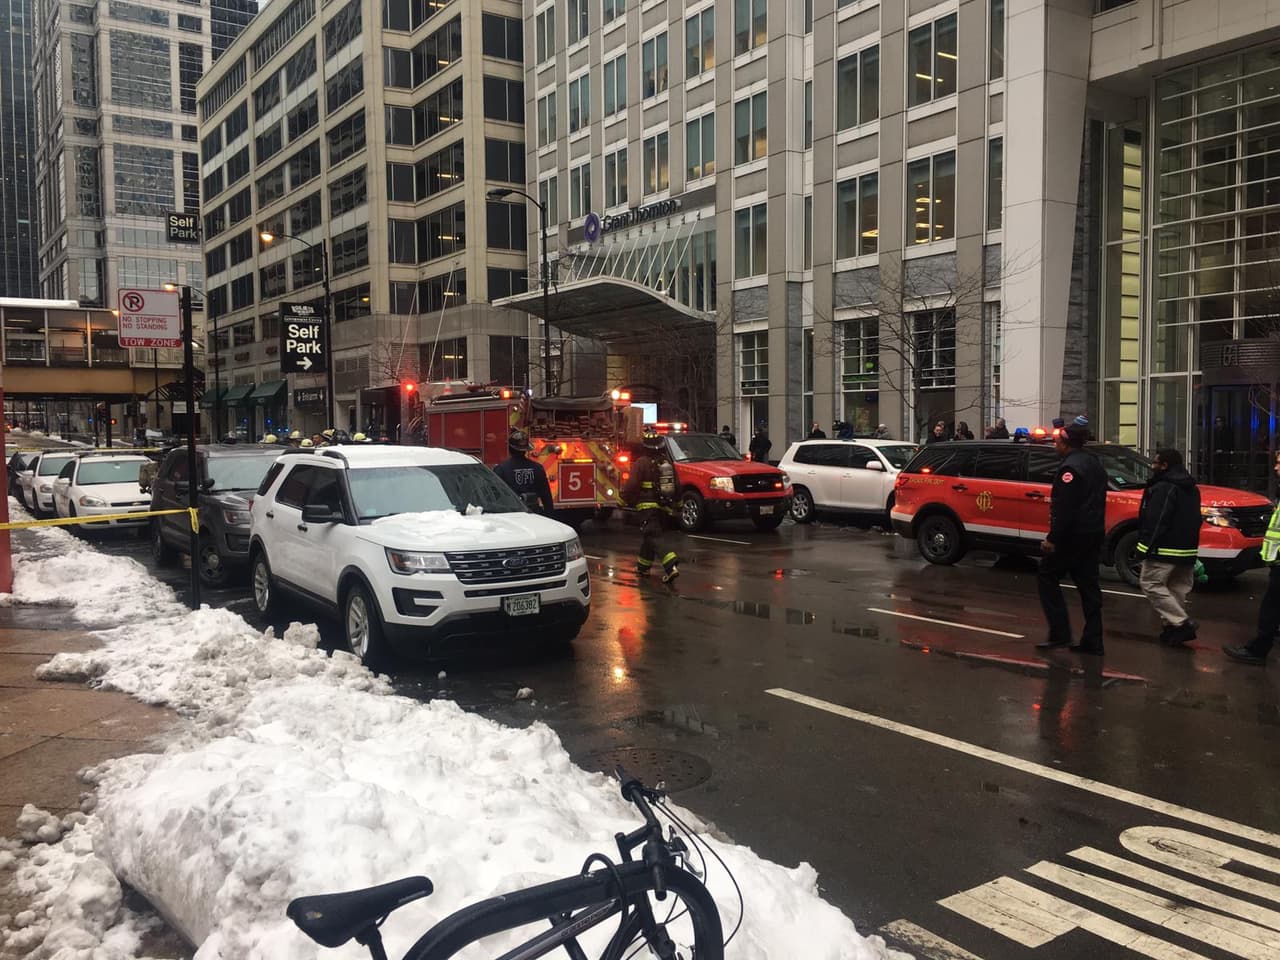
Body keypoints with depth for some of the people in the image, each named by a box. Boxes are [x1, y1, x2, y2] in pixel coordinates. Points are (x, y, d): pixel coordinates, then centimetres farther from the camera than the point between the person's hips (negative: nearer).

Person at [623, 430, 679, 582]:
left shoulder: (642, 463, -11)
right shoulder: (668, 463, 9)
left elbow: (631, 484, -15)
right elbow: (676, 485, 14)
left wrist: (625, 498, 0)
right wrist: (673, 503, 25)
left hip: (648, 506, -7)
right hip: (665, 507, 7)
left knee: (653, 538, -10)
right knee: (649, 536, 21)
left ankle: (671, 566, -27)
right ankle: (643, 566, 32)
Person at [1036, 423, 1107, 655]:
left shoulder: (1071, 468, -16)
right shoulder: (1094, 464, 15)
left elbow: (1065, 509, -22)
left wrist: (1053, 538, -20)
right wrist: (1096, 529, 21)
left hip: (1073, 536, -9)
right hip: (1093, 534, 9)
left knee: (1047, 577, 1)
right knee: (1088, 585, 9)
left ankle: (1060, 633, -4)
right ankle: (1092, 640, 10)